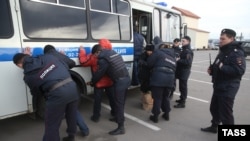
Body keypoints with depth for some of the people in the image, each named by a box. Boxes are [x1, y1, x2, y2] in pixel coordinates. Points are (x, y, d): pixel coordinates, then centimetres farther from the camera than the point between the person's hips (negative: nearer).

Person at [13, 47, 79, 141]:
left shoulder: (28, 75, 4)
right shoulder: (48, 57, 11)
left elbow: (36, 92, 17)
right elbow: (66, 67, 17)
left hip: (57, 93, -5)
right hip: (71, 85, 6)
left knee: (52, 125, 15)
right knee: (71, 115, 26)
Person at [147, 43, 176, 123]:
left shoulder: (158, 52, 6)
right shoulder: (173, 58, 28)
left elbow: (149, 63, 0)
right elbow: (174, 70, 21)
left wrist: (154, 68, 19)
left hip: (158, 78, -6)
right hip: (170, 79, 6)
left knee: (157, 98, 5)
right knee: (165, 97, 24)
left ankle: (155, 116, 15)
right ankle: (166, 114, 33)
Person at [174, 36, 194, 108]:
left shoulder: (188, 51, -15)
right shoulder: (184, 50, 15)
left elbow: (188, 62, -26)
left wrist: (179, 60, -21)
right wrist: (178, 59, 6)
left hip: (184, 71, -9)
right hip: (181, 70, 9)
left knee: (183, 86, -4)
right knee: (181, 86, 18)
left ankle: (182, 103, 3)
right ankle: (182, 99, 32)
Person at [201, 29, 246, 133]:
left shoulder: (236, 53, -17)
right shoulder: (223, 51, 13)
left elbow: (239, 70, -29)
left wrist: (222, 67, -28)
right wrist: (212, 69, 5)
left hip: (228, 89, -10)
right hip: (218, 86, 10)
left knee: (225, 113, 0)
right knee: (214, 108, 21)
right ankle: (214, 127, 41)